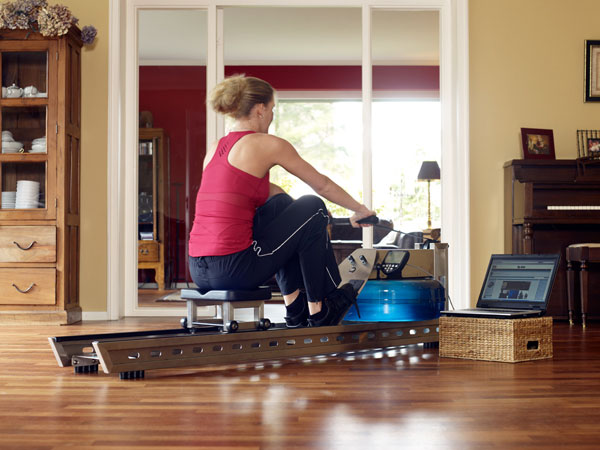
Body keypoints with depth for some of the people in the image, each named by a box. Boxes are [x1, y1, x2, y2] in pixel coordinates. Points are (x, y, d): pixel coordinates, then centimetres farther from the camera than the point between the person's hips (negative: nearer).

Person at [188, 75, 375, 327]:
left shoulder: (214, 149, 18)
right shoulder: (267, 145, -3)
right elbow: (322, 185, 9)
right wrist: (360, 210, 25)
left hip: (200, 272, 8)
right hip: (234, 271, -7)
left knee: (280, 203, 28)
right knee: (313, 208, 12)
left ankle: (295, 305, 31)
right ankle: (319, 311, 20)